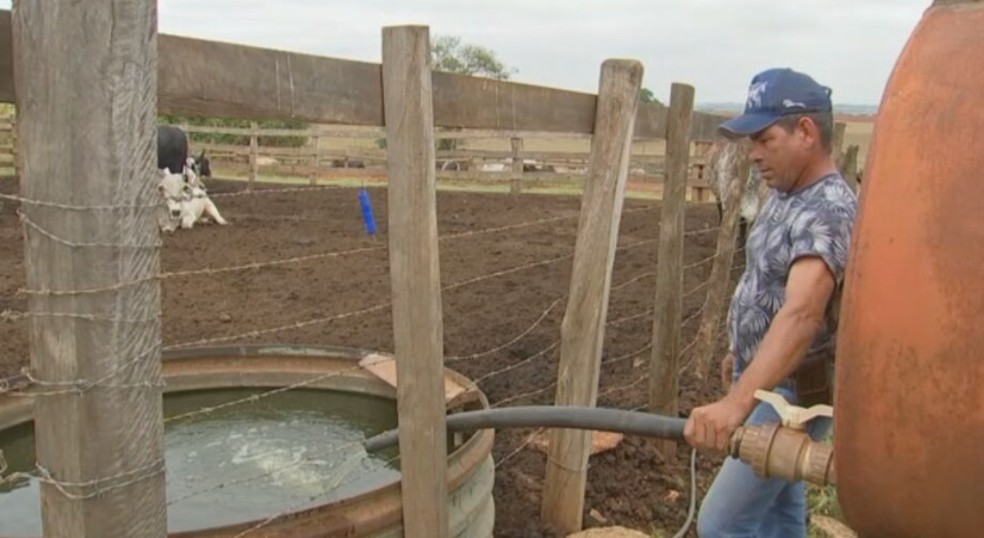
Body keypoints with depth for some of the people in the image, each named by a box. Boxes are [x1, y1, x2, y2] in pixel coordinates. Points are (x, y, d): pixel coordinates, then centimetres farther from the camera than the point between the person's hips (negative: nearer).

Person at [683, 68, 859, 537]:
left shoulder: (828, 211, -27)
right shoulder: (784, 195, 4)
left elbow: (801, 314, -43)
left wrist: (735, 403, -54)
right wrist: (740, 350, 23)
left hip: (792, 396, -9)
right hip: (765, 383, 9)